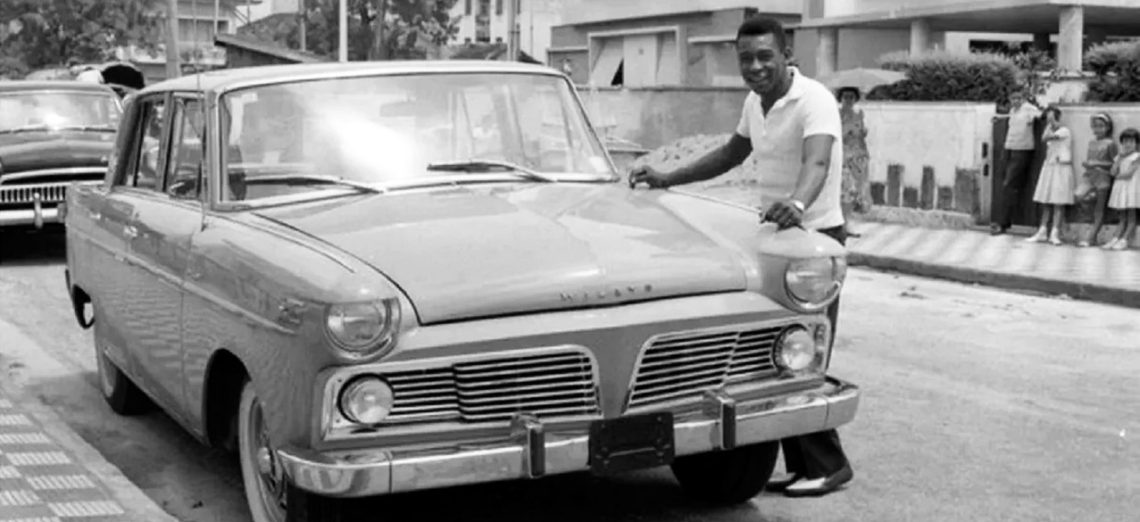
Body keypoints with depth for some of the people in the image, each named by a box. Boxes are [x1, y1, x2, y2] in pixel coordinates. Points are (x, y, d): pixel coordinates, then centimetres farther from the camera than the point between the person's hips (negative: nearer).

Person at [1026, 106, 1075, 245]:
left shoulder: (1064, 131, -9)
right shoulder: (1051, 132, 15)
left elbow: (1045, 138, -20)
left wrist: (1051, 123, -12)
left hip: (1061, 168, -7)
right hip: (1049, 167, 7)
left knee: (1059, 202, -5)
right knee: (1045, 202, 5)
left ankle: (1055, 233, -4)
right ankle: (1042, 231, 9)